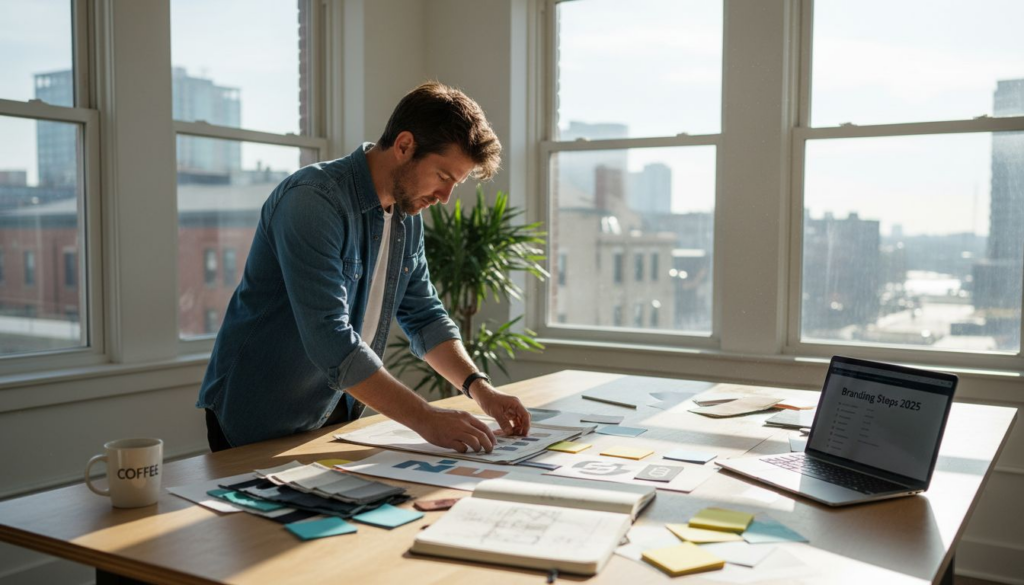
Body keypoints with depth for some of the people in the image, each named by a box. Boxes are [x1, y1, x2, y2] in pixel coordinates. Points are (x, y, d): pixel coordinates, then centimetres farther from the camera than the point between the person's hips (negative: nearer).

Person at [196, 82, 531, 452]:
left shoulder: (407, 217, 3)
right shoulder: (312, 200, -24)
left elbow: (425, 318, 9)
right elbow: (331, 341, -31)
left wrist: (479, 388, -5)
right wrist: (425, 419, -29)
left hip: (336, 417, 7)